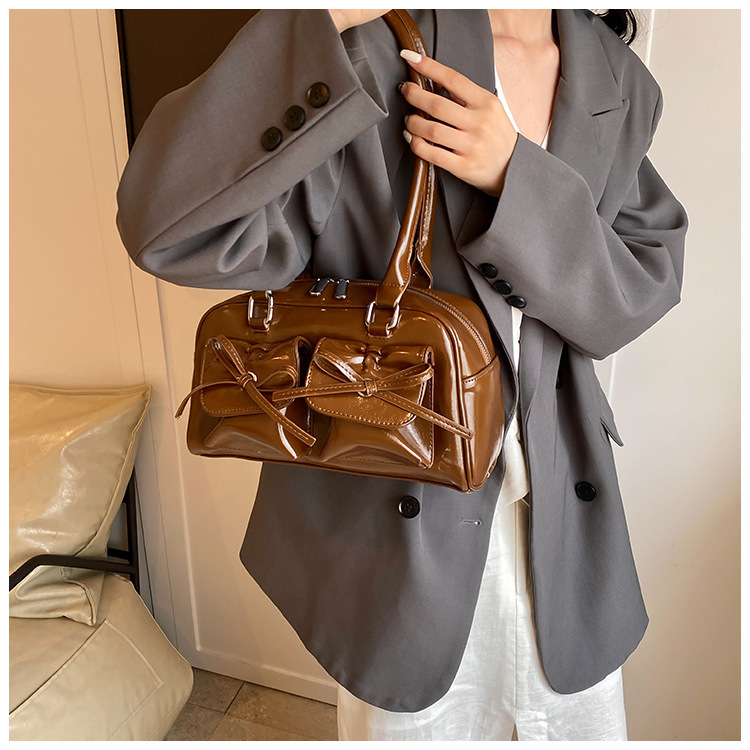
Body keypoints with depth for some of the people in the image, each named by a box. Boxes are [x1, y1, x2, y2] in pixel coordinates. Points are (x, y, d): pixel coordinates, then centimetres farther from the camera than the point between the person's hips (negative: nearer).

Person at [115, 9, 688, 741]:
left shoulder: (619, 82, 3)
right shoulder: (371, 48, -14)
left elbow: (644, 291, -4)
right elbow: (171, 228, -24)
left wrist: (518, 177, -19)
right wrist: (320, 24, -30)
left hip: (562, 507, 5)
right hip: (401, 509, -3)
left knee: (578, 720, 25)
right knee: (408, 721, 22)